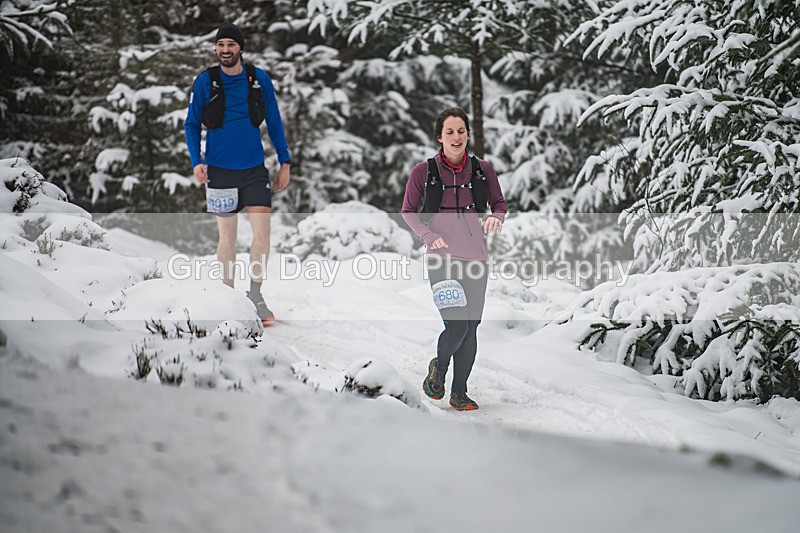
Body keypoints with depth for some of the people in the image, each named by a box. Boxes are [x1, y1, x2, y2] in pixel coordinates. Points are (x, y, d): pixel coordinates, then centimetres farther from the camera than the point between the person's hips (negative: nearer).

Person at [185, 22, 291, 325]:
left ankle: (255, 295, 7)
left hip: (254, 170, 1)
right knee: (227, 236, 5)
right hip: (219, 171, -1)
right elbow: (192, 125, 5)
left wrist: (284, 162, 6)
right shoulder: (205, 81, -2)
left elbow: (274, 122, 9)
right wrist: (196, 161, -8)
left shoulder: (259, 80, 1)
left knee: (262, 231, -8)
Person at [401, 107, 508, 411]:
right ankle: (438, 367, 18)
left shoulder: (483, 170, 4)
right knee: (456, 326, -14)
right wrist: (429, 236, -10)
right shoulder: (423, 172, -1)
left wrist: (495, 217, -8)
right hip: (442, 258, -3)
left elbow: (500, 204, 15)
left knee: (471, 328, 4)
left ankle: (459, 393, 17)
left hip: (476, 258, 3)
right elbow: (408, 211, 6)